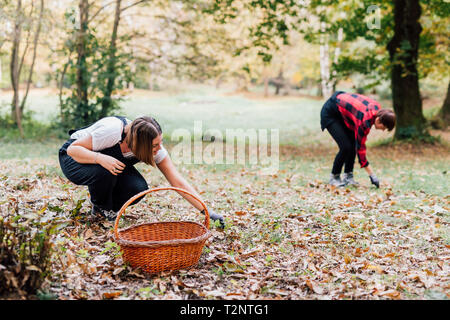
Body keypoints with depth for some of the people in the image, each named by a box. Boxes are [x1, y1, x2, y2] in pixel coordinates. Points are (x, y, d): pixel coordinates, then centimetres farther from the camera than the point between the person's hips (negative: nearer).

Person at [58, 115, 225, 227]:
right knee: (106, 171, -39)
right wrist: (101, 158, -48)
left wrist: (206, 210, -27)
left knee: (139, 188, -25)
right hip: (74, 159, -4)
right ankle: (100, 208, -8)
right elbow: (73, 149, -30)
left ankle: (108, 208, 5)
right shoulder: (112, 130, -38)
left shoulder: (155, 148, -22)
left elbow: (178, 181, -21)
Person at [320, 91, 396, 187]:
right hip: (330, 113, -9)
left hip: (341, 112, 9)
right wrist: (371, 174, -24)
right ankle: (334, 177, 2)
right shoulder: (365, 121, -33)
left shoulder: (377, 108, -12)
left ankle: (348, 176, 7)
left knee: (353, 143, 0)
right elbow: (360, 148, -27)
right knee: (346, 147, -15)